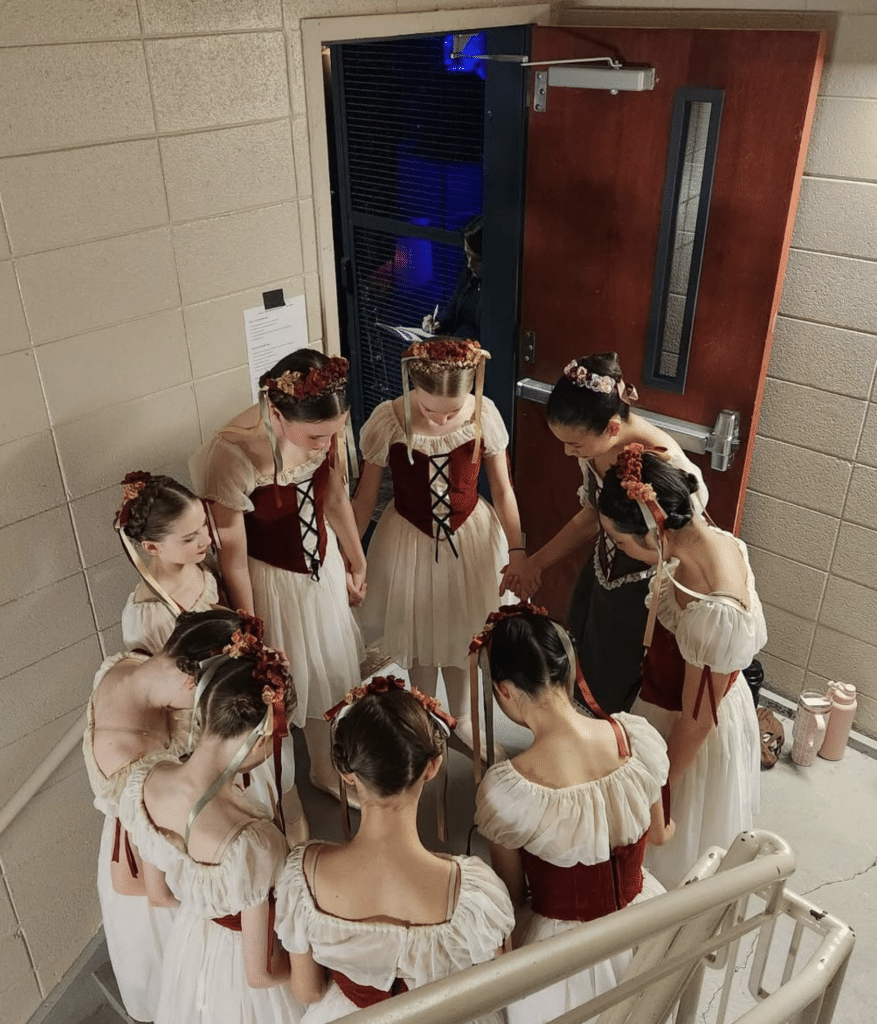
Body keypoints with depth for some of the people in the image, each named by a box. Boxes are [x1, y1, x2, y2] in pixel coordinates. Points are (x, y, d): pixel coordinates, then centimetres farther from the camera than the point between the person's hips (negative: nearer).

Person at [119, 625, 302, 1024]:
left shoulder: (145, 784, -24)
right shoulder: (249, 843, -43)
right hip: (239, 967, -5)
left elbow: (159, 894, -4)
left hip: (189, 945, 5)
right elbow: (259, 974, -25)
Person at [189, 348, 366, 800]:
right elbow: (232, 557, -21)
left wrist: (357, 561, 14)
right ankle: (279, 798, 46)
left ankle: (330, 771, 53)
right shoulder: (232, 456, -34)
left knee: (333, 673, 24)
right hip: (270, 580, -5)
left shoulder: (321, 426, -19)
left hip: (324, 565, 5)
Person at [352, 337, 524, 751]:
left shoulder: (484, 415, -19)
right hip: (409, 543, -1)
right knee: (420, 636, 17)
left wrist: (515, 551, -3)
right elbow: (364, 498, -9)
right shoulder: (388, 421, -22)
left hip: (470, 538, 1)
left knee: (461, 632, 19)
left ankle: (461, 717, 46)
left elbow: (503, 489, -6)